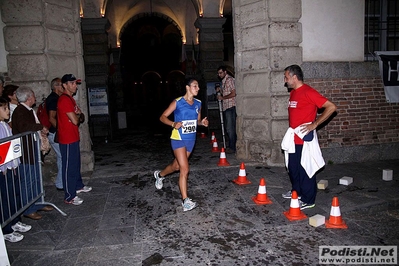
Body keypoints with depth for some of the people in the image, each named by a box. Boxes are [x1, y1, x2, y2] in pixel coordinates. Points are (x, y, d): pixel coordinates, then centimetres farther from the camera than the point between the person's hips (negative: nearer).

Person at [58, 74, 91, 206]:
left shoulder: (70, 98, 13)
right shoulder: (64, 100, -19)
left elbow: (79, 116, 18)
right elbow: (75, 120, -22)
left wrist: (78, 115, -4)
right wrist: (79, 115, -1)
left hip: (73, 138, 10)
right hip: (67, 140, -10)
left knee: (76, 164, 22)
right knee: (69, 167, -3)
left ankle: (78, 186, 39)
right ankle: (69, 197, 6)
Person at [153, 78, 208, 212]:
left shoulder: (198, 103, 6)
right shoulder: (177, 102, -10)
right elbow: (162, 117, -7)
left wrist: (202, 122, -5)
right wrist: (173, 124, -26)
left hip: (191, 139, 6)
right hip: (178, 139, -6)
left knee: (177, 165, 21)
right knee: (185, 169, -13)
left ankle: (160, 175, 52)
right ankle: (185, 201, -5)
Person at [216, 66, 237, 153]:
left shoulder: (229, 79, -8)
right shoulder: (223, 81, 21)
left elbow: (233, 93, -16)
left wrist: (222, 97, -10)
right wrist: (220, 92, 12)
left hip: (230, 106, -10)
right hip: (226, 107, 10)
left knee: (230, 128, -8)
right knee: (228, 128, 12)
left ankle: (232, 147, -4)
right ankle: (231, 146, 19)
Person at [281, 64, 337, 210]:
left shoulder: (308, 92, -15)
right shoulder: (293, 92, 12)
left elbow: (331, 107, -18)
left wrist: (314, 124, -18)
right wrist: (292, 129, 15)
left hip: (305, 138, -9)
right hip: (293, 137, 9)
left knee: (305, 168, 0)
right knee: (292, 167, 18)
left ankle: (308, 200, 11)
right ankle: (296, 191, 36)